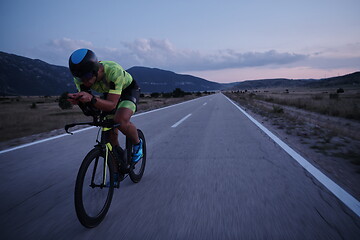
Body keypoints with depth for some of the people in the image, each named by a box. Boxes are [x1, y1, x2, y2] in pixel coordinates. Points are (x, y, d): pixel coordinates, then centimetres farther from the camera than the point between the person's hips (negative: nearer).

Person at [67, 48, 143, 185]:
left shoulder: (114, 71, -41)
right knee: (110, 133, -2)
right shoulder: (81, 77, -25)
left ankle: (137, 144, -2)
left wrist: (91, 99, -59)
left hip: (129, 90, -5)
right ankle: (117, 172, 17)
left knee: (121, 120, -34)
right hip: (109, 93, 5)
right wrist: (78, 100, -43)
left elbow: (112, 104, -41)